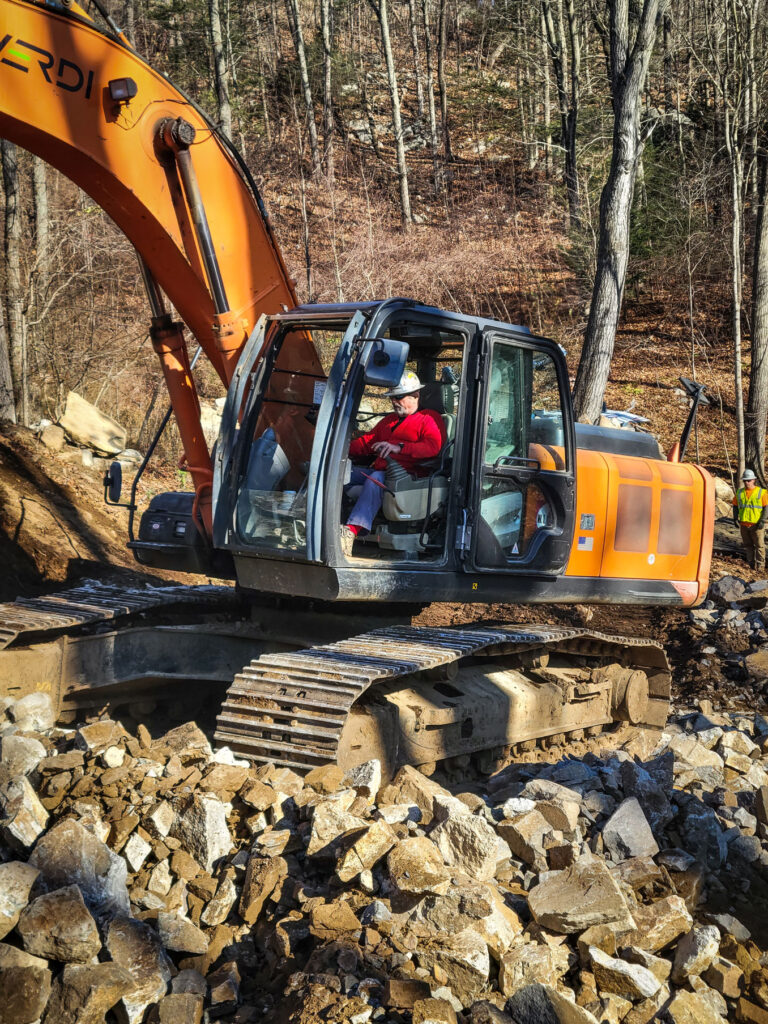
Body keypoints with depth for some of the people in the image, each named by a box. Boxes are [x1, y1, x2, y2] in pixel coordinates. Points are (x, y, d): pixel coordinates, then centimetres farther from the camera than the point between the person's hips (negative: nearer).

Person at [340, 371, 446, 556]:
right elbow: (367, 442, 33)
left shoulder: (430, 418, 6)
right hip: (380, 471, 8)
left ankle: (352, 530, -55)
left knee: (375, 479, -38)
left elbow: (433, 446, -13)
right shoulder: (389, 420, 33)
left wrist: (399, 448, -24)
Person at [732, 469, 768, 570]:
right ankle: (751, 563, 21)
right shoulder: (739, 492, 9)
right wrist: (735, 517, 4)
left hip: (756, 524, -4)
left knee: (759, 545, -3)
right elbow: (735, 506, 17)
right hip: (744, 524, 4)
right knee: (748, 545, 11)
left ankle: (760, 566, 2)